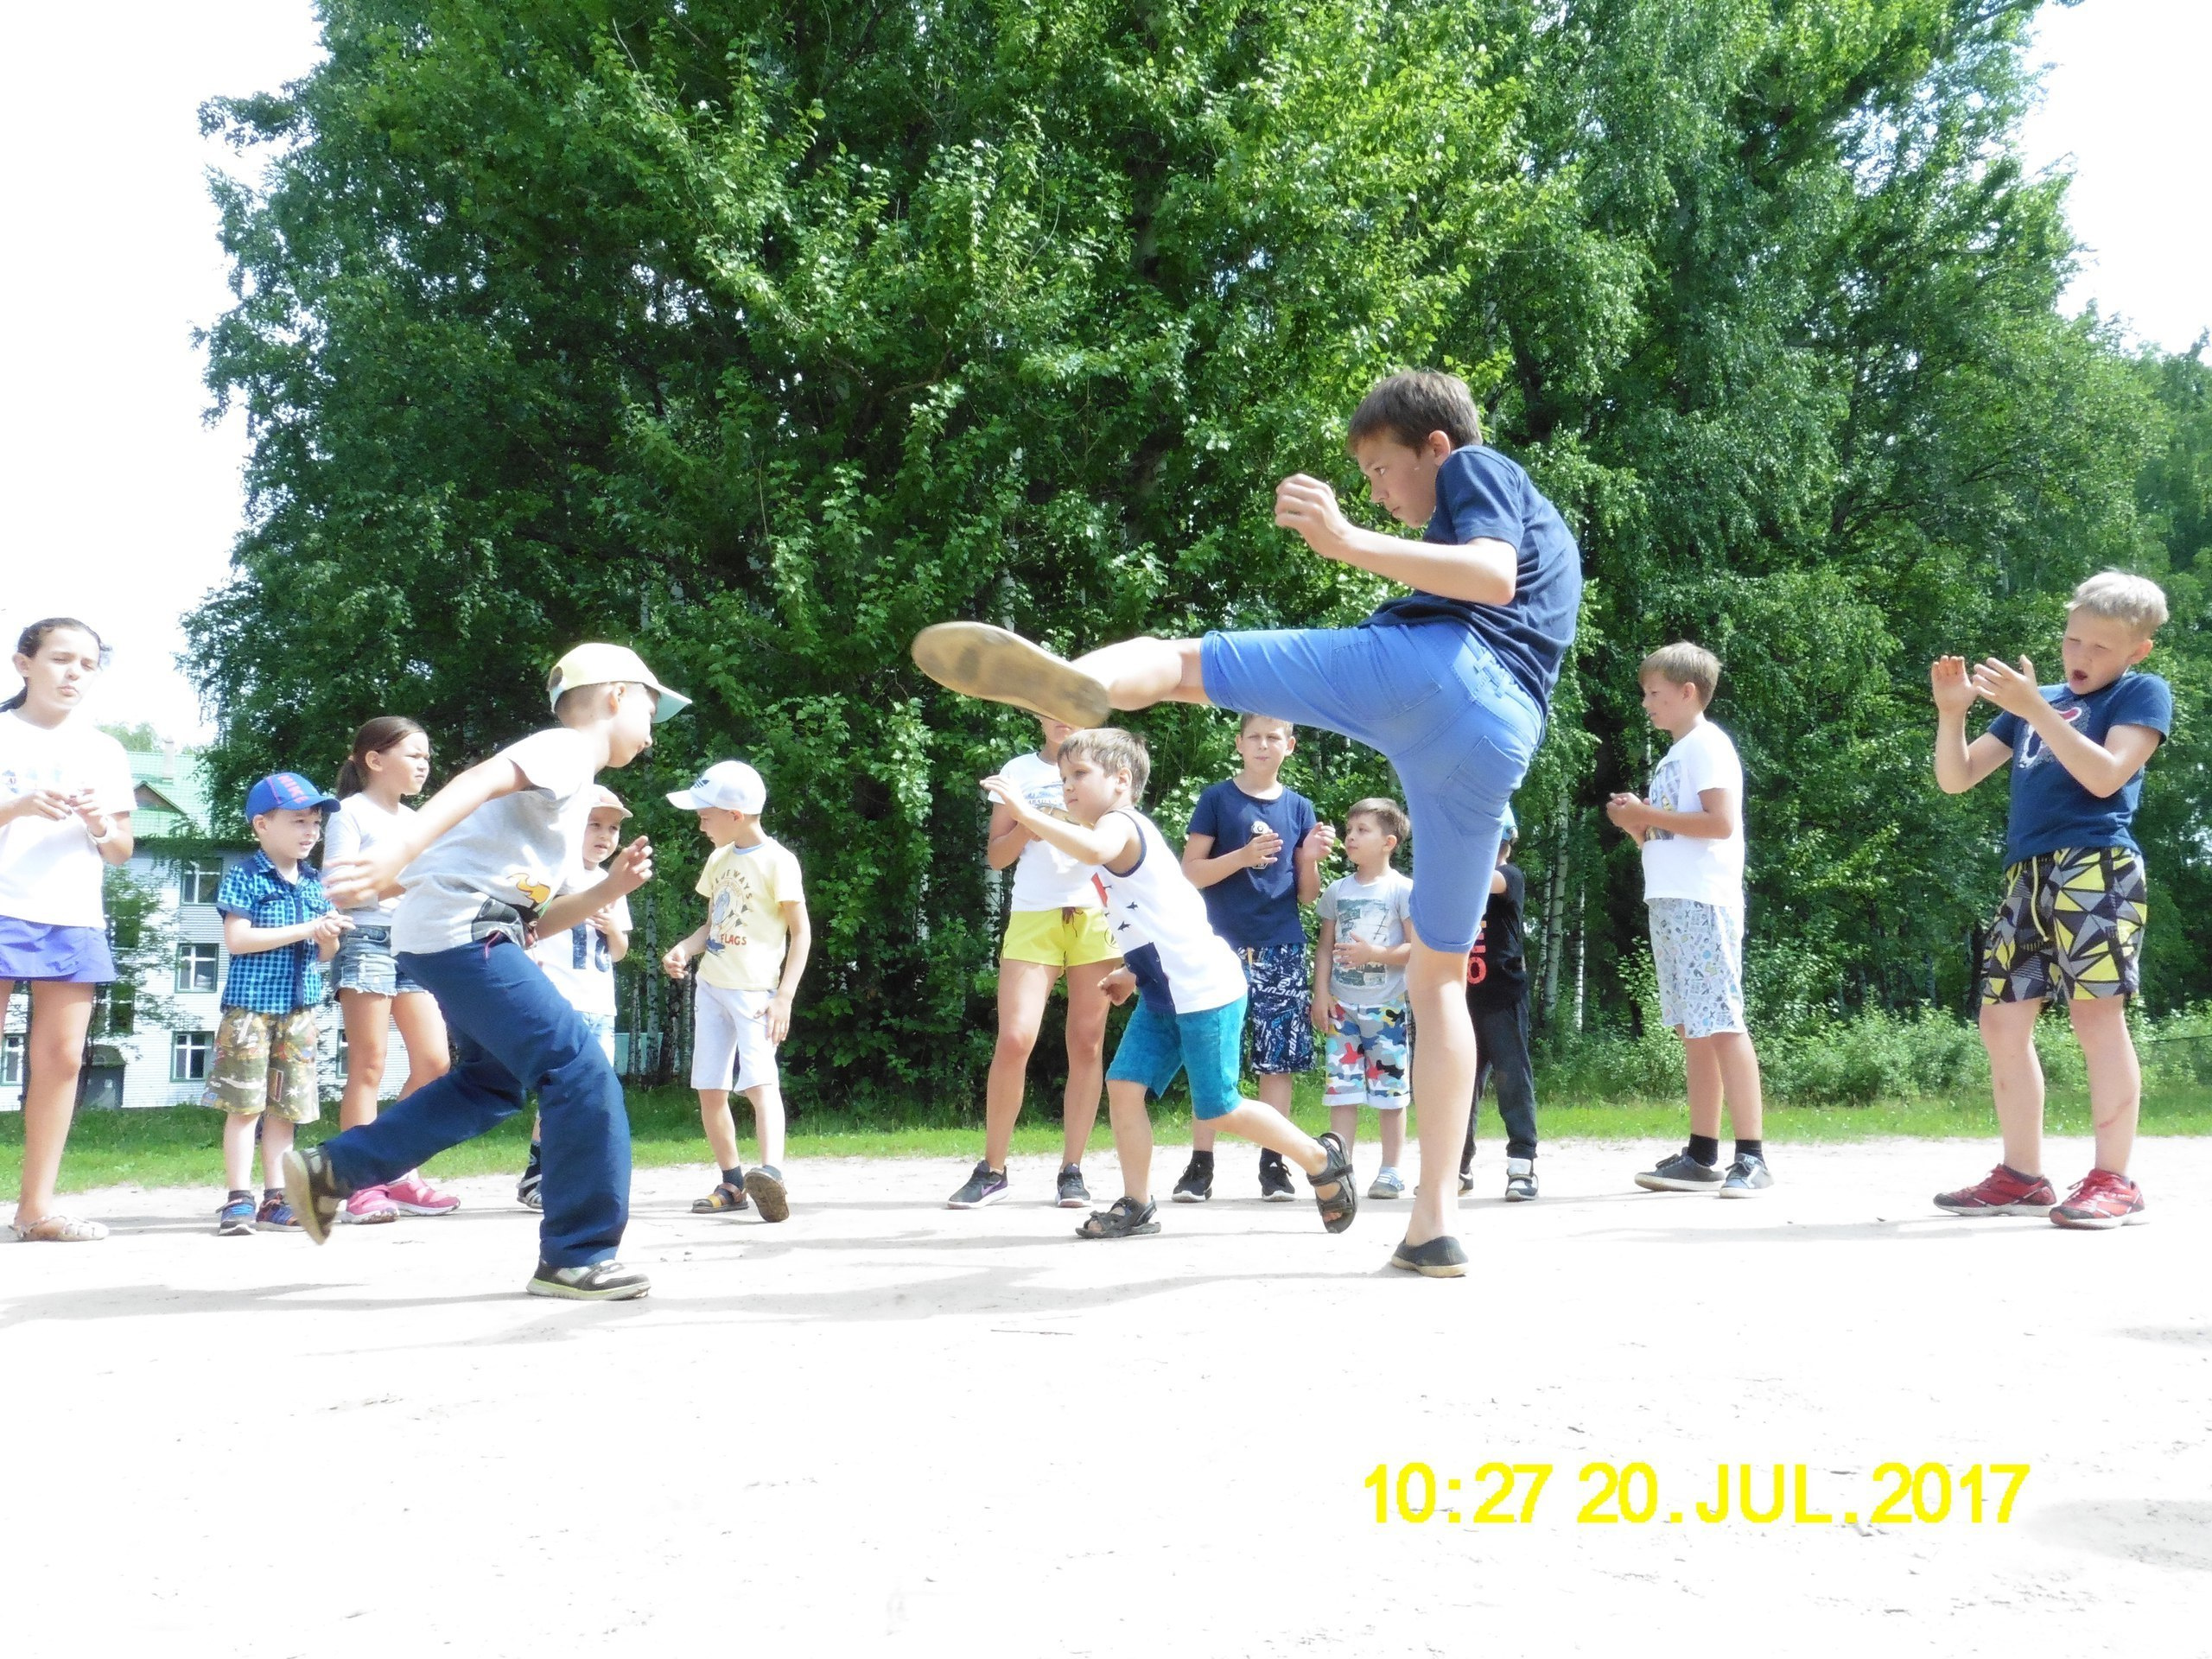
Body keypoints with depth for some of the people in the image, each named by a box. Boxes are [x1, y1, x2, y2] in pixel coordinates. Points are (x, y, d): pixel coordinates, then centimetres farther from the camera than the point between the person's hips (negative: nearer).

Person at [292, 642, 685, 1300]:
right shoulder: (565, 747, -4)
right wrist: (401, 848, -42)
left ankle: (329, 1170, 29)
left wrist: (608, 889, 9)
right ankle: (577, 1257, -6)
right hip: (461, 928, -11)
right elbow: (482, 779, -26)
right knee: (582, 1072, -11)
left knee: (492, 1081, 26)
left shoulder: (566, 774, 25)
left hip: (452, 934, 11)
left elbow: (534, 918, 24)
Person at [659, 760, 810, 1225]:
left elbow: (801, 932, -10)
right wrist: (684, 948, 0)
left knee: (760, 1079, -23)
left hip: (754, 990, -8)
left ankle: (772, 1174, -38)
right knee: (709, 1090, 7)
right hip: (710, 985, 8)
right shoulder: (719, 860, 12)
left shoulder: (777, 861, -10)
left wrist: (784, 997, -17)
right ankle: (732, 1182, 18)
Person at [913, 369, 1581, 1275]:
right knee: (1438, 977, 14)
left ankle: (1071, 679, -43)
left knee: (1175, 660, -6)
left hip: (1429, 662, -7)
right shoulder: (1552, 532, 42)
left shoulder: (1478, 469, 16)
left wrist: (1351, 544, -17)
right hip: (1503, 743, 7)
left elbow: (1492, 573, -7)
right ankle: (1434, 1223, 10)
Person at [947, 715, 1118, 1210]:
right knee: (1013, 1040, -11)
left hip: (1095, 915, 1)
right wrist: (1029, 827, -10)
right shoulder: (1017, 771, 12)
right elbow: (997, 855, 9)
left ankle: (1072, 1170, 4)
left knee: (1087, 1045, -2)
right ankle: (992, 1170, -1)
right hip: (1032, 915, -1)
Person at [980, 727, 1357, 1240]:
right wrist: (1134, 972, 20)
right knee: (1123, 1086, 0)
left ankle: (1322, 1160, 16)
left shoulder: (1120, 823, -14)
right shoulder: (1122, 834, 18)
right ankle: (1137, 1205, 7)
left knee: (1219, 1109, -2)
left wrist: (1028, 814, -39)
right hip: (1163, 994, 10)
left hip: (1204, 989, -10)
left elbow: (1094, 848, -42)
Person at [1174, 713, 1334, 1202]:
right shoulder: (1217, 800, 4)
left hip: (1282, 950, 3)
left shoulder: (1299, 808, 11)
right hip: (1224, 946, -2)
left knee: (1279, 1059, 1)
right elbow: (1190, 873, -1)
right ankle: (1201, 1164, -1)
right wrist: (1244, 856, -15)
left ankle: (1273, 1163, 8)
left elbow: (1307, 895, 12)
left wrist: (1311, 859, -8)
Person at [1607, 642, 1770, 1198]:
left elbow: (1721, 822, -17)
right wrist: (1639, 827, 6)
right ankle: (1702, 1156, 10)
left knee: (1720, 1024, -12)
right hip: (1669, 902, 10)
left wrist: (1649, 815, -11)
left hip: (1703, 902, -10)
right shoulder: (1673, 756, 23)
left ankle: (1751, 1157, -13)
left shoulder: (1706, 744, -5)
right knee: (1691, 1028, 8)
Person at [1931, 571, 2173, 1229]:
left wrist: (2037, 709, -15)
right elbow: (1955, 778, 19)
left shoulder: (2143, 693, 6)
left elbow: (2105, 776, -11)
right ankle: (2022, 1176, 13)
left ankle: (2114, 1181, -7)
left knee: (2096, 1014, -11)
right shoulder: (2034, 703, 22)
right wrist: (1951, 711, 2)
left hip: (2096, 870, -7)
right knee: (2002, 1022, 4)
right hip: (2028, 878, 7)